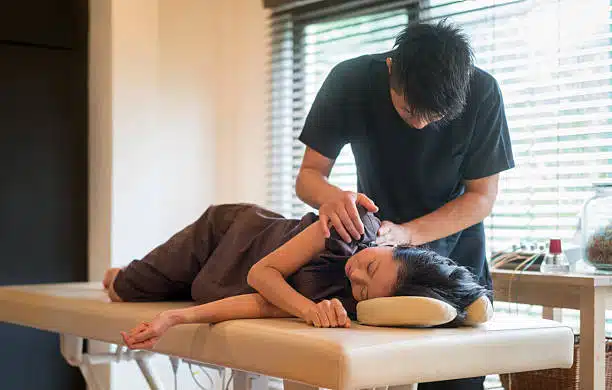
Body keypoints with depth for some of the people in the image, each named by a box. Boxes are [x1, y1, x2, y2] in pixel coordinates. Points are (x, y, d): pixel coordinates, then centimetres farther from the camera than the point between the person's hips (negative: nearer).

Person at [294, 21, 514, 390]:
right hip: (374, 242, 0)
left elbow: (482, 196, -16)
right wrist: (330, 195, -39)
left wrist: (408, 233, -32)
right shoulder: (350, 80, -22)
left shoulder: (482, 92, -23)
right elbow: (309, 174, -14)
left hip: (454, 249, 0)